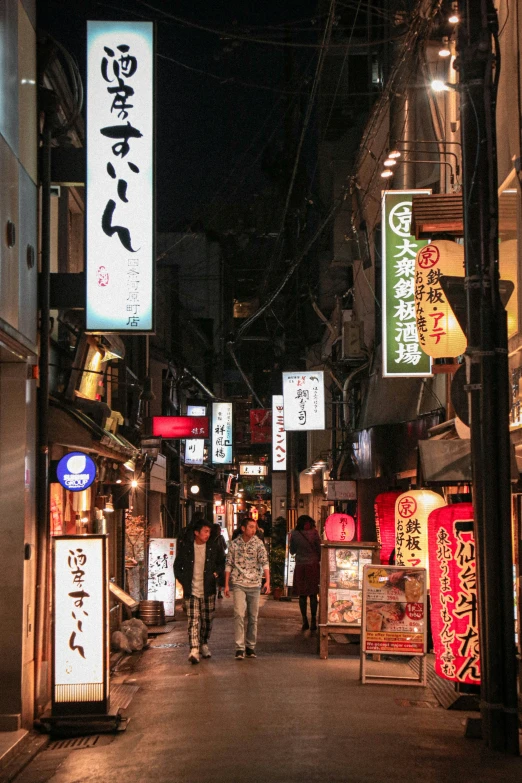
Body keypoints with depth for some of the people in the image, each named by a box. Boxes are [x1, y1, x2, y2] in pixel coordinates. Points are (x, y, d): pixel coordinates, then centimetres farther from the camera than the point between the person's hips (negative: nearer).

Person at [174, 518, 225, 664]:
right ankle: (194, 650, -19)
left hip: (208, 591, 2)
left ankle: (204, 644, 32)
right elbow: (177, 566, 9)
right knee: (193, 620, -12)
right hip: (192, 591, -2)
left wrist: (216, 573, 0)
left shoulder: (214, 547, 1)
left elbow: (222, 563, 16)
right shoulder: (185, 546, -2)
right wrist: (184, 581, 0)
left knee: (207, 620, 10)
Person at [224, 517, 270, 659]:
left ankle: (250, 647, 19)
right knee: (239, 614, -14)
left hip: (254, 584, 1)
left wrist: (267, 581, -21)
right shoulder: (234, 544, 1)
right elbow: (229, 565, 6)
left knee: (253, 617, 7)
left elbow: (264, 562, -8)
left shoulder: (258, 543, 0)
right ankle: (239, 648, -14)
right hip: (238, 584, -1)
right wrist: (226, 584, 3)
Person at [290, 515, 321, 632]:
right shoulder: (314, 533, -5)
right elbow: (319, 549, -1)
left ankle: (305, 621, 5)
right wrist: (319, 559, 14)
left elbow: (292, 551, 8)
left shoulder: (294, 534, -1)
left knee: (302, 595, 7)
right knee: (313, 594, 4)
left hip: (300, 566, 1)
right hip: (313, 565, -1)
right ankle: (313, 621, 0)